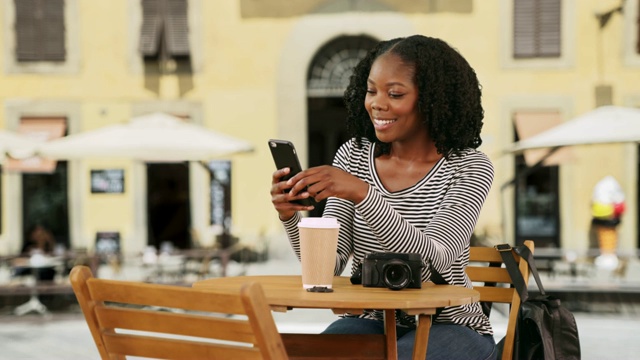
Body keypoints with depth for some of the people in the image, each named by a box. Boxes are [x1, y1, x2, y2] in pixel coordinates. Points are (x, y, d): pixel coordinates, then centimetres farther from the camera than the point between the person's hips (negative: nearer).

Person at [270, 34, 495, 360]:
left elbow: (432, 260, -25)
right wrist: (290, 216, -24)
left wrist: (362, 193, -36)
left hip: (448, 326, -3)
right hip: (370, 322, 3)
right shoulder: (353, 156, 2)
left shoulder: (469, 168, -9)